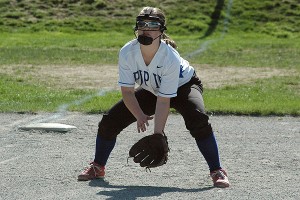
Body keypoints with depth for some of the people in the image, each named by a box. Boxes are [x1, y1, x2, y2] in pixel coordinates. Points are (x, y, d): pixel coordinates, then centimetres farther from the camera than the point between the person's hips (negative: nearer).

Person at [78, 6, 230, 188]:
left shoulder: (171, 58, -37)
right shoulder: (127, 52, -27)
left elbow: (164, 101, -34)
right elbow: (127, 91, -19)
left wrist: (158, 135, -38)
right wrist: (140, 116, -35)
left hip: (184, 86, -4)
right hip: (150, 90, 4)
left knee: (198, 120, -34)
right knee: (109, 121, -6)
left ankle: (217, 171, -22)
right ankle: (98, 167, 18)